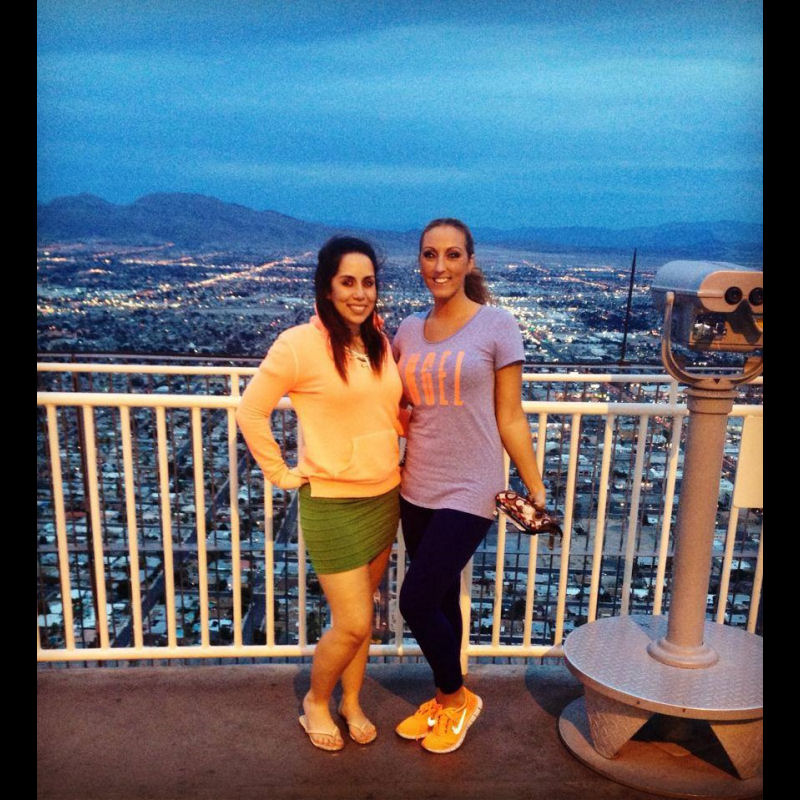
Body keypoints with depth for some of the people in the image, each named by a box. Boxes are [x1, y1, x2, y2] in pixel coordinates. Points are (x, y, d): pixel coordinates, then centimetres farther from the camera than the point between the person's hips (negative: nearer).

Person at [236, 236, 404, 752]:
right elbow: (252, 412, -9)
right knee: (353, 624, 1)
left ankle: (352, 702, 40)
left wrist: (410, 450, 7)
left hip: (385, 497, 6)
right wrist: (280, 473, -7)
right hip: (332, 502, -5)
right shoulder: (300, 344, -15)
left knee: (362, 614, 17)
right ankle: (316, 702, 30)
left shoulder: (382, 343, 3)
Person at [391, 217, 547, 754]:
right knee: (440, 601, 18)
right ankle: (446, 700, 41)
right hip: (417, 489, 5)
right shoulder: (409, 330, 6)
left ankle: (457, 697, 27)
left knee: (417, 602, -3)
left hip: (469, 493, -5)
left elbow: (510, 418, -5)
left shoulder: (497, 326, -8)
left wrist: (537, 490, -5)